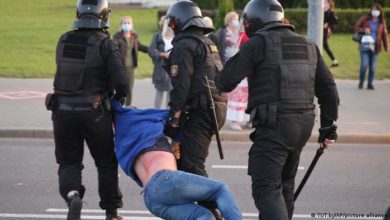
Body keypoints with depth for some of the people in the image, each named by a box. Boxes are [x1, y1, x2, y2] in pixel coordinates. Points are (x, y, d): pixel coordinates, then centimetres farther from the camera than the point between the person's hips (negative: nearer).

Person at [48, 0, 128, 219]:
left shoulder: (63, 41, 4)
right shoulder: (105, 44, -11)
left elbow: (67, 73, 10)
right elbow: (121, 82, -18)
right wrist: (119, 96, 6)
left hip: (63, 111, 3)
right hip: (93, 113, -3)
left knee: (69, 162, 13)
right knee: (106, 162, 15)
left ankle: (72, 194, -15)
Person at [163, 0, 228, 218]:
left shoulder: (184, 46, -8)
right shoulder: (209, 43, 22)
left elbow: (180, 87, -16)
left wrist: (174, 119, -11)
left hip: (200, 111, -10)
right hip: (216, 108, 10)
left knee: (192, 164, -12)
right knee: (182, 157, 15)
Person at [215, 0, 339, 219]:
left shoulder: (258, 43, -4)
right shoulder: (308, 45, 16)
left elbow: (225, 81, -7)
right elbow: (328, 88, 16)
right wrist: (329, 126, 21)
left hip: (274, 125, -7)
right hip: (304, 124, 7)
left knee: (266, 188, -10)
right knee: (285, 185, 20)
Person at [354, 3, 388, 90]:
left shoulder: (381, 22, 6)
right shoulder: (364, 19, 1)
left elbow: (384, 34, 9)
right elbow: (356, 27, 4)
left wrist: (386, 47, 6)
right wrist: (364, 30, -16)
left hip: (375, 47, 2)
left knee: (372, 66, 2)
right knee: (364, 64, -11)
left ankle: (370, 84, 13)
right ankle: (361, 82, 9)